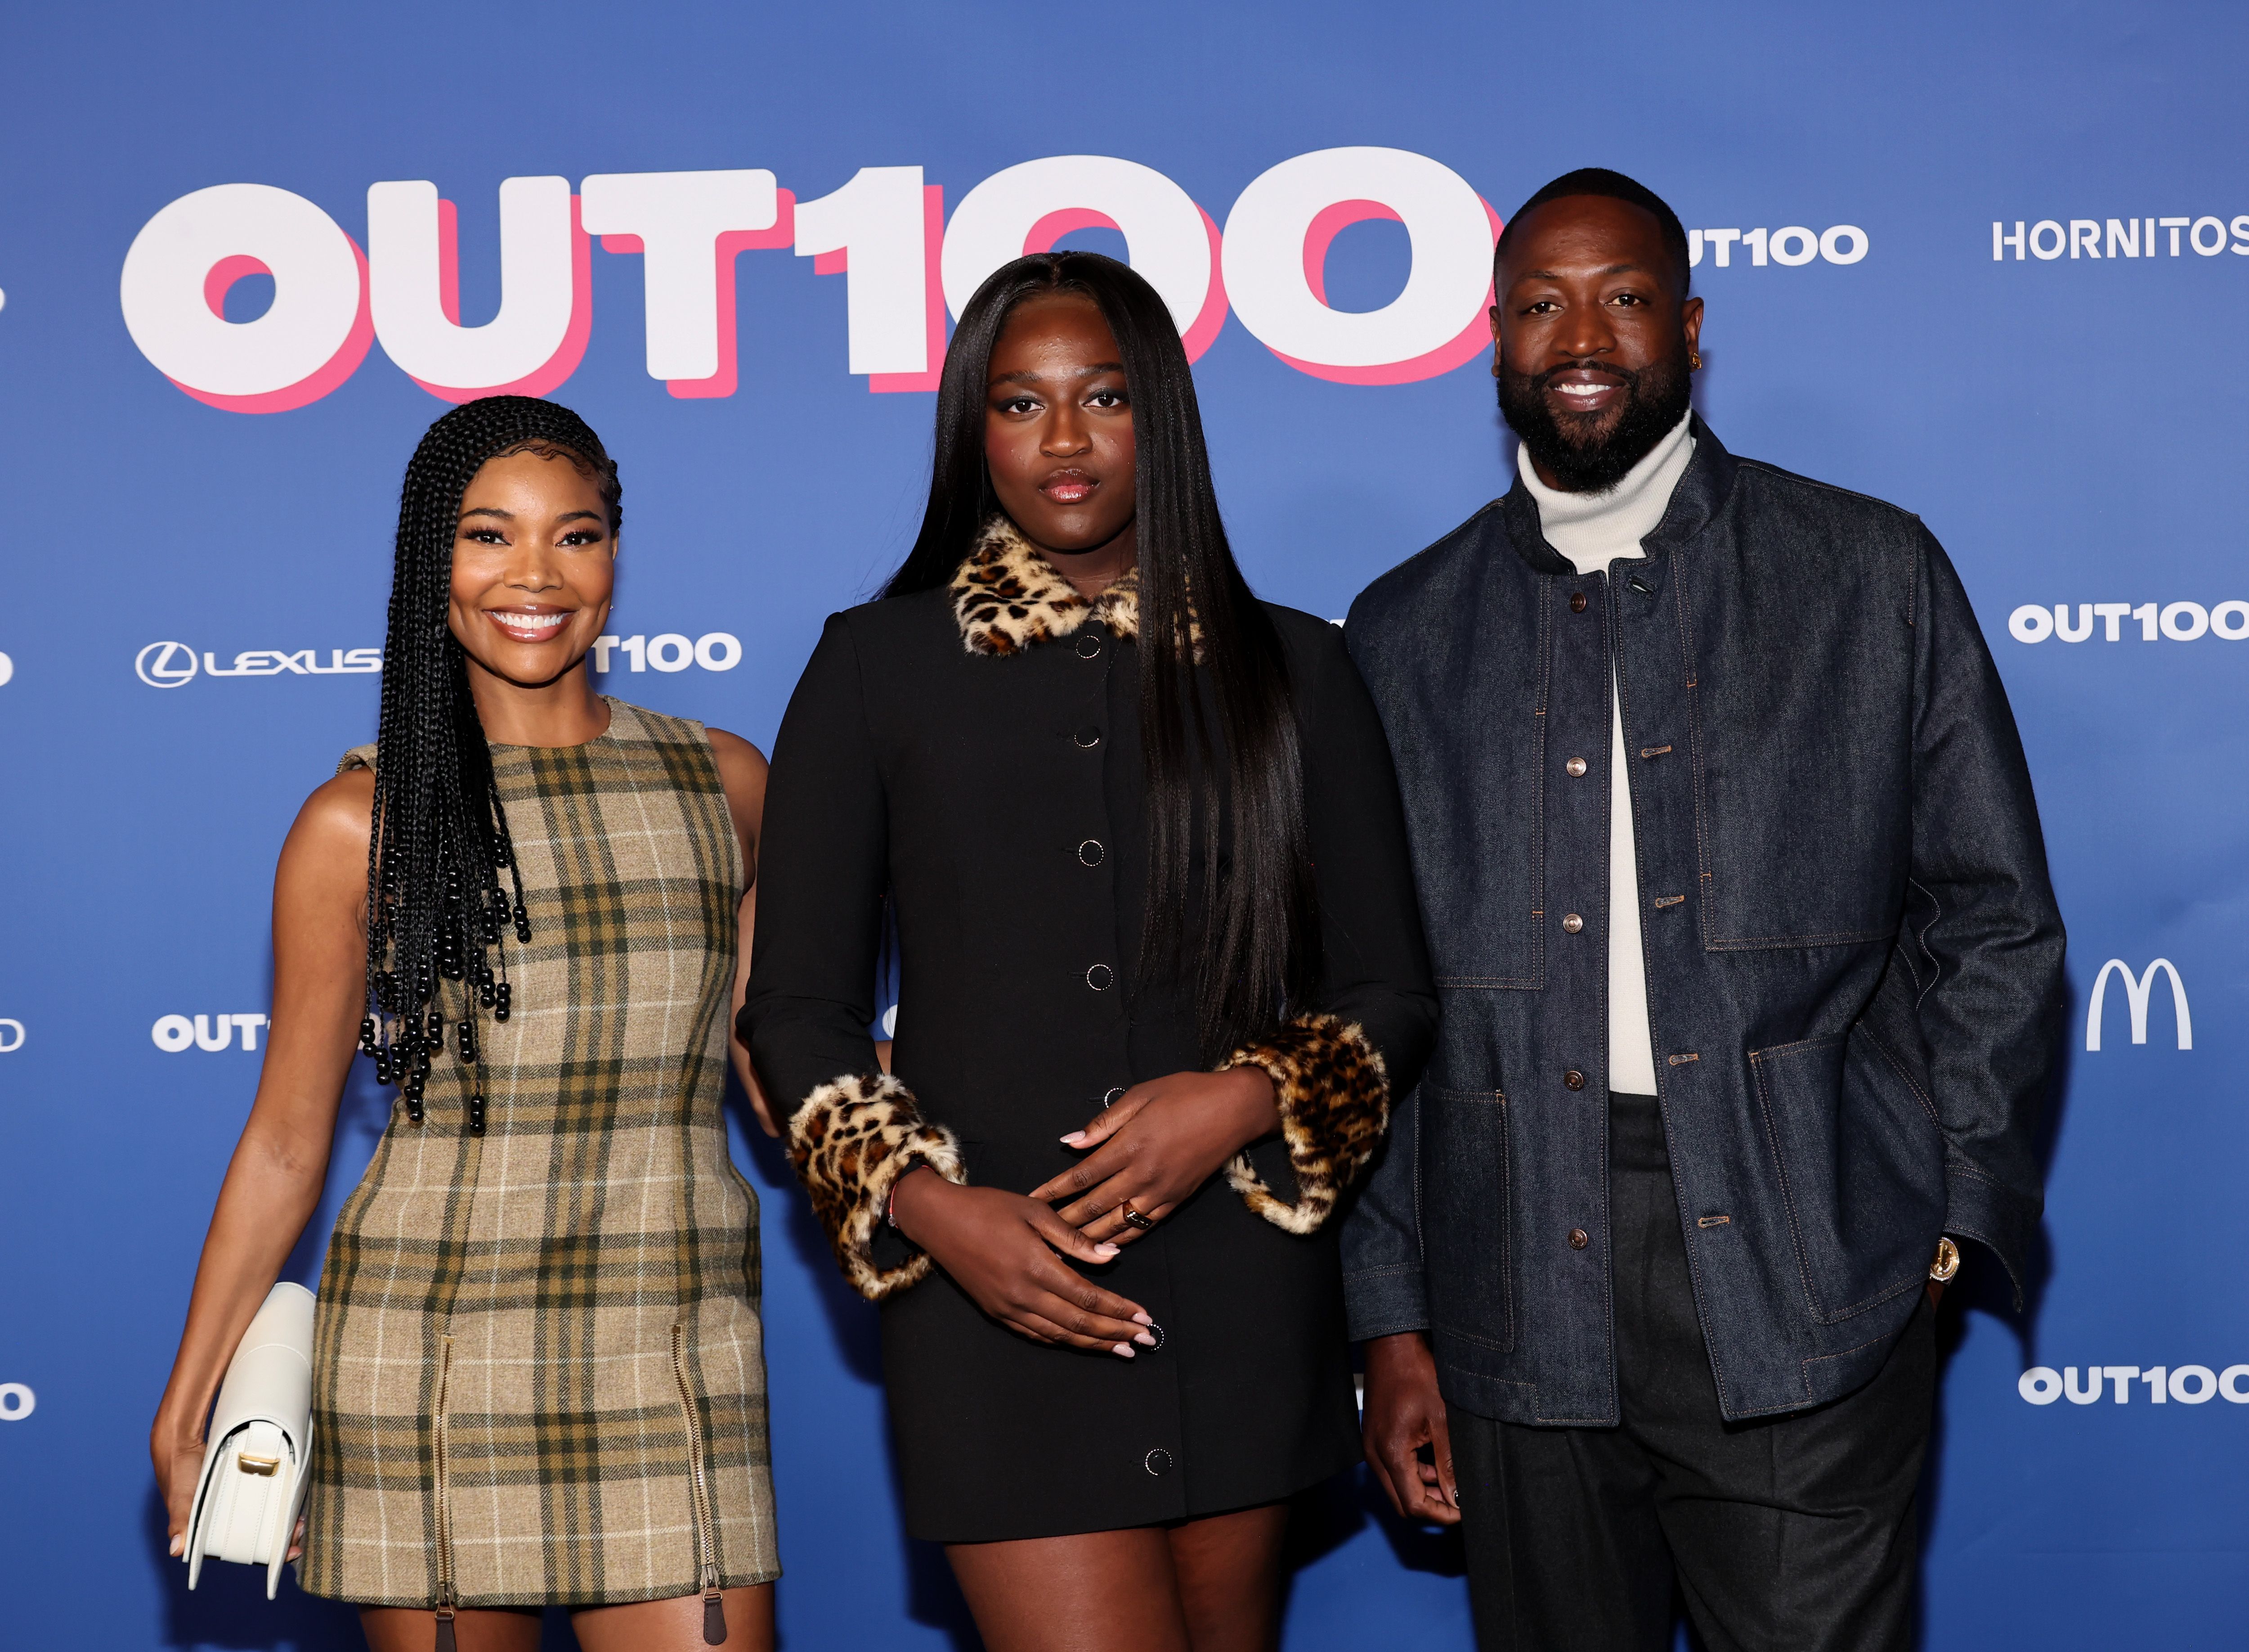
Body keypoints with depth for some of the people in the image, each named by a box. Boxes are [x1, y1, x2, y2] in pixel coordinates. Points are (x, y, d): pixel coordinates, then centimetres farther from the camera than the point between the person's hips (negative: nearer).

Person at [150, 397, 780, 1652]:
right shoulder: (364, 823, 1)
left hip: (677, 1357, 2)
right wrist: (190, 1397, 8)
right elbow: (287, 1140, 7)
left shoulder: (724, 784, 9)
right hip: (430, 1348, -2)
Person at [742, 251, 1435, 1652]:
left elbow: (1392, 994, 10)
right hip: (998, 1296, -2)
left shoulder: (1290, 669, 9)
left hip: (1243, 1287, 2)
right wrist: (927, 1204, -9)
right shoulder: (876, 669, 6)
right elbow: (798, 1004, 6)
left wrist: (1251, 1098, -10)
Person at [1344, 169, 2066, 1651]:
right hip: (1526, 1305, 2)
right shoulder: (1408, 635, 10)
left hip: (1806, 1293, -1)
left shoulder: (1871, 574, 6)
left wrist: (1957, 1211, -1)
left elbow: (1994, 923, 7)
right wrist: (1390, 1321, 5)